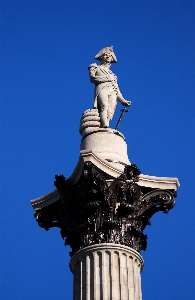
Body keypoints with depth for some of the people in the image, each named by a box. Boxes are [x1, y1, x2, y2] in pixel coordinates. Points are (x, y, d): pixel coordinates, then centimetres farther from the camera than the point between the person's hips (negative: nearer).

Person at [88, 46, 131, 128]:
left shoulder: (112, 74, 37)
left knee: (110, 111, -26)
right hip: (102, 89, -3)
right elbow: (92, 78, 7)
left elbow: (117, 89, 28)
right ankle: (105, 127, -54)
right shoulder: (95, 67, 27)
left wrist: (123, 101, 13)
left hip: (113, 92, 3)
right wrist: (107, 78, 5)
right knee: (104, 106, -35)